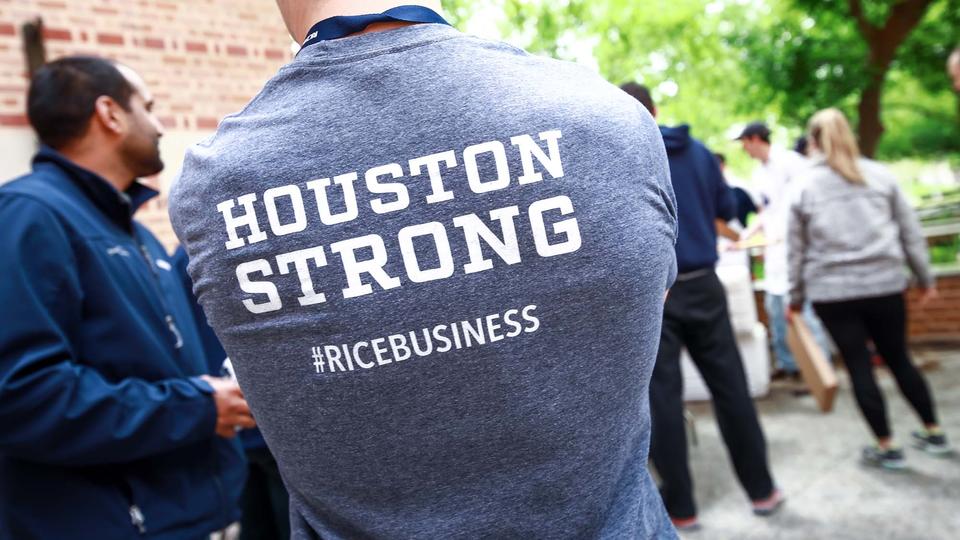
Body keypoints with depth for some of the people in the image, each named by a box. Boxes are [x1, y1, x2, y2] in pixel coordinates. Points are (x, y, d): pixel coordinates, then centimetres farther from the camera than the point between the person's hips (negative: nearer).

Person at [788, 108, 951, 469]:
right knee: (899, 359, 17)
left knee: (858, 367, 5)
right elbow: (910, 232, 8)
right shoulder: (881, 175, 6)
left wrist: (795, 298, 13)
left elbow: (797, 250, 4)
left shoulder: (805, 187, 1)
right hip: (885, 284, 3)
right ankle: (934, 433, 28)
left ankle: (886, 448, 12)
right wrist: (926, 278, 17)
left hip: (832, 291, -3)